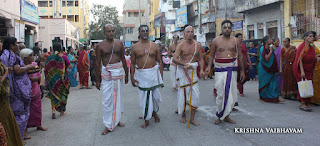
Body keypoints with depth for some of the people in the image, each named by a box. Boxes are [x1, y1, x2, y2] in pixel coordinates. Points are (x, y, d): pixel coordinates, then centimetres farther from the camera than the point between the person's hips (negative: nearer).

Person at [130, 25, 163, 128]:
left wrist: (161, 76, 2)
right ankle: (146, 120, 16)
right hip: (141, 75, -1)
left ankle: (154, 112, 38)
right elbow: (132, 63, 4)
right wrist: (132, 77, -2)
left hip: (153, 73, 1)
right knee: (144, 98, 2)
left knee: (156, 96, 9)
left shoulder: (154, 46, 4)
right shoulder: (135, 47, 2)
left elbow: (159, 61, 7)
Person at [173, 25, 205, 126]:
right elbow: (174, 58, -15)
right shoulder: (181, 45, -7)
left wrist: (201, 69, -6)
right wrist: (185, 64, -28)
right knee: (183, 94, 3)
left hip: (193, 70, 3)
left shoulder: (198, 45, 4)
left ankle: (192, 118, 8)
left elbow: (200, 58, 10)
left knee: (195, 94, -3)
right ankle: (183, 115, 24)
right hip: (183, 70, -3)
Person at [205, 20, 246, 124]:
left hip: (232, 69, 2)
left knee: (231, 93, 2)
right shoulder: (216, 41, 4)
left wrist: (242, 71, 9)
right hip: (220, 70, -2)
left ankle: (226, 115, 15)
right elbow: (211, 55, 9)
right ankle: (220, 116, 9)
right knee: (221, 93, -4)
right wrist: (209, 66, -5)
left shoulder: (236, 41, 8)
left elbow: (240, 56, 12)